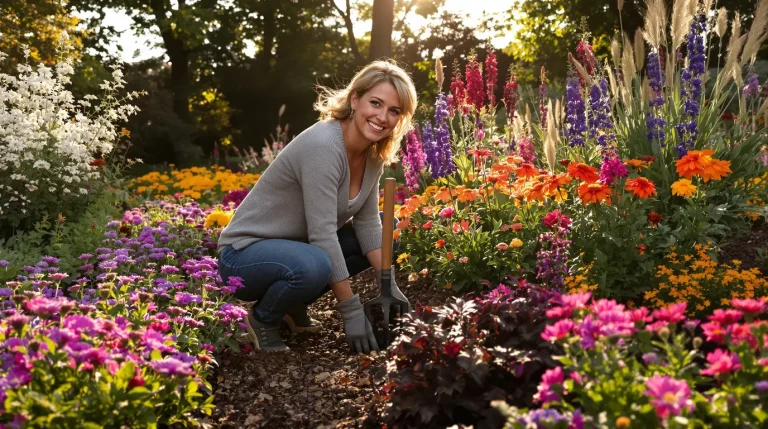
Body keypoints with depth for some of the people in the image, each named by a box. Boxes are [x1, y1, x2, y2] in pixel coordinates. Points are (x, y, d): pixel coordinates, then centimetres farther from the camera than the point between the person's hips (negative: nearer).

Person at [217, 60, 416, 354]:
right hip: (245, 254, -9)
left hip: (296, 246, 9)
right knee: (313, 266, -38)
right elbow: (323, 235, -29)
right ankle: (263, 317, -4)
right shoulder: (323, 145, -28)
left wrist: (388, 284, -11)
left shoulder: (373, 151, -2)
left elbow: (367, 222, 0)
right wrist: (352, 311, -27)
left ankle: (295, 305, 11)